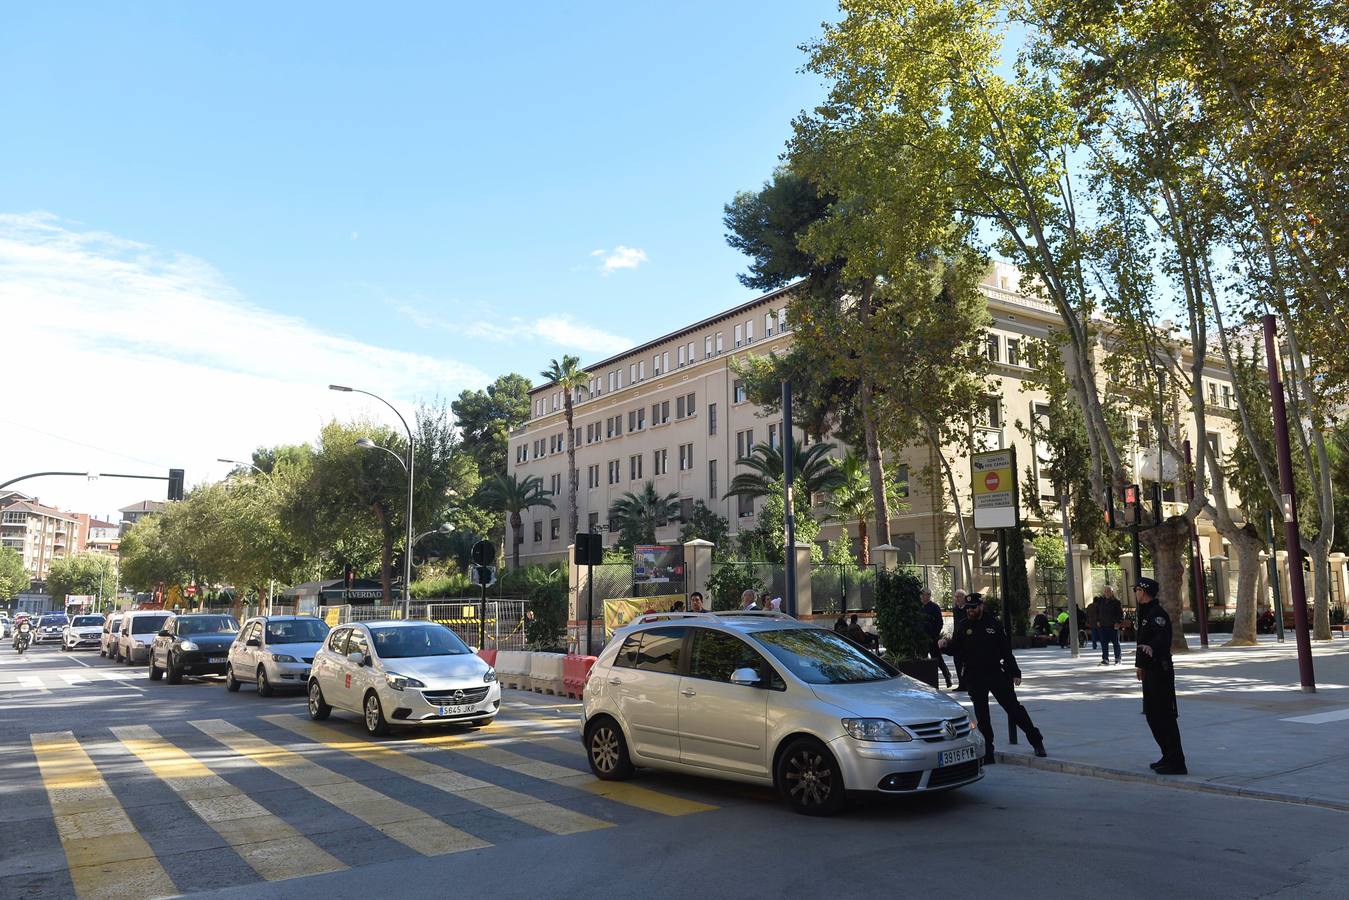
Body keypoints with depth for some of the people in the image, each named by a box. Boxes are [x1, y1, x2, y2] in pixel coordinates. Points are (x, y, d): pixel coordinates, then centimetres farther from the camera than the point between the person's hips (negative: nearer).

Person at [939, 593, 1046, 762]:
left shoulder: (993, 624, 1)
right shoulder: (963, 627, 2)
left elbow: (1006, 650, 4)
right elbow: (955, 649, 0)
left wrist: (1015, 673, 1)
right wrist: (946, 645, -22)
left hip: (997, 674, -1)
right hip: (974, 677, 1)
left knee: (1014, 707, 1)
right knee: (981, 716, 5)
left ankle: (1036, 741, 17)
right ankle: (987, 753, 13)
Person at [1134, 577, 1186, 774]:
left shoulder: (1157, 613, -17)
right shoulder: (1146, 612, 15)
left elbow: (1163, 637, -31)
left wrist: (1152, 648, -43)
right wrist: (1140, 664, 16)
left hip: (1161, 671, -11)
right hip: (1150, 671, 11)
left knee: (1165, 716, -7)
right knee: (1152, 714, 16)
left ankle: (1176, 763, -2)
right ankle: (1169, 757, 27)